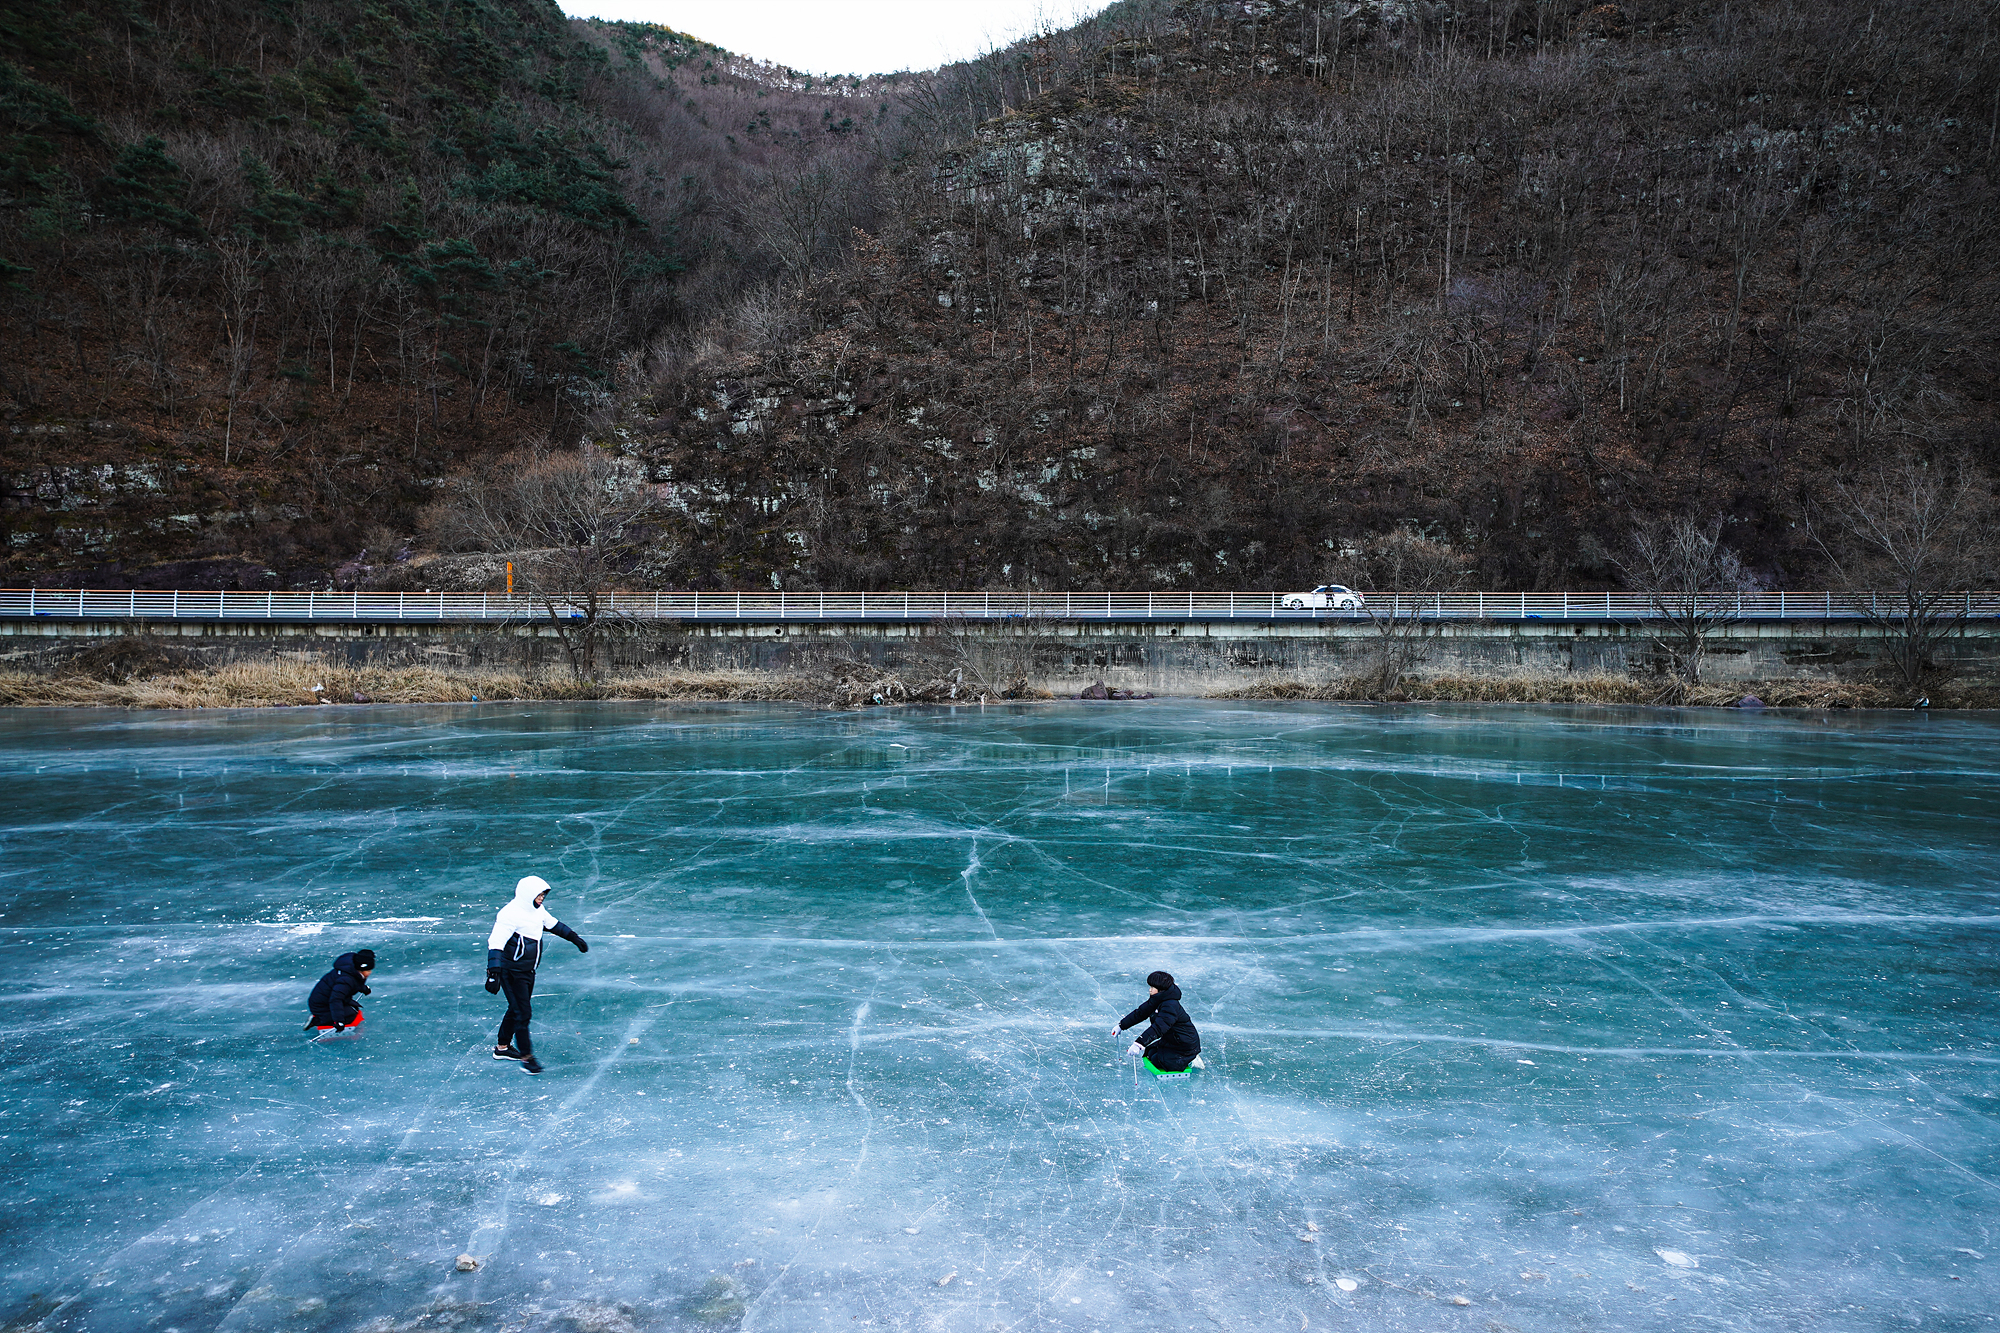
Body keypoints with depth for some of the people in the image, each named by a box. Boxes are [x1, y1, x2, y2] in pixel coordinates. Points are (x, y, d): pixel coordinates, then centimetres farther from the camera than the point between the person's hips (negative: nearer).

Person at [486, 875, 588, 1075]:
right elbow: (495, 944, -30)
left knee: (516, 1009, 19)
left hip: (528, 971, 9)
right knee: (522, 1013, -7)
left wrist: (575, 938, 30)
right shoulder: (510, 915, -24)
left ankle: (502, 1047, 35)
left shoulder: (537, 910, 3)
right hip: (512, 973, -9)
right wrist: (493, 974, -38)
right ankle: (526, 1057, 2)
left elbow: (553, 924, 22)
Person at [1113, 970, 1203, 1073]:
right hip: (1171, 1041, 10)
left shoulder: (1170, 1006, -30)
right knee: (1150, 1052, 13)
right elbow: (1140, 1013, 9)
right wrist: (1121, 1026, 6)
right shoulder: (1156, 1001, 0)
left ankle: (1188, 1060, 0)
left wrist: (1139, 1044, -48)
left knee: (1156, 1060, -10)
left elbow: (1158, 1028, -40)